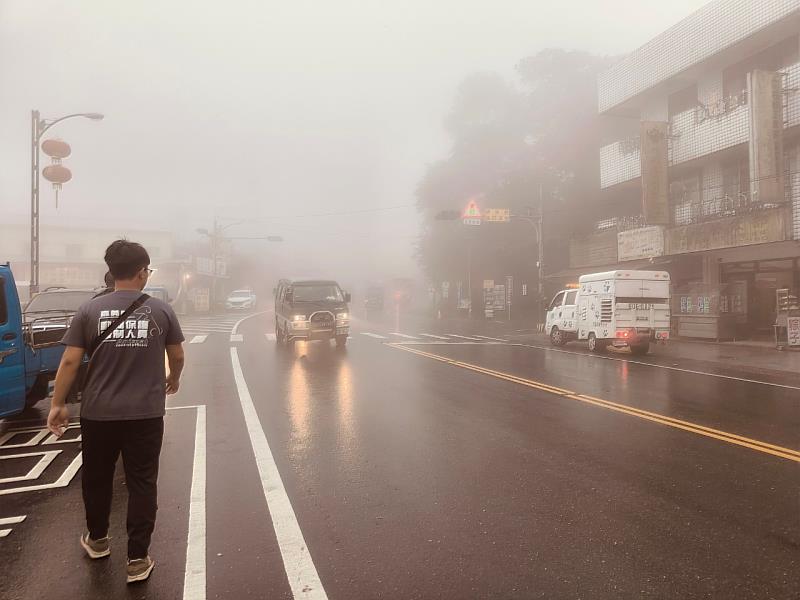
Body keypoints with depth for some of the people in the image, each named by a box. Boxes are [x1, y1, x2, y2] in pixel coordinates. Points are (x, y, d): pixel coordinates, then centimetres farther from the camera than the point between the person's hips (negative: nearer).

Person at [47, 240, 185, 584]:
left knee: (96, 478, 21)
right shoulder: (161, 310, -4)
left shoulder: (90, 310, -4)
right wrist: (173, 379, 26)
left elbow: (70, 361, -6)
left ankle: (97, 540, 40)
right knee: (141, 484, 7)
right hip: (145, 414, -1)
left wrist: (57, 404, 4)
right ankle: (137, 559, 10)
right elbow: (177, 356, 6)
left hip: (98, 413, 1)